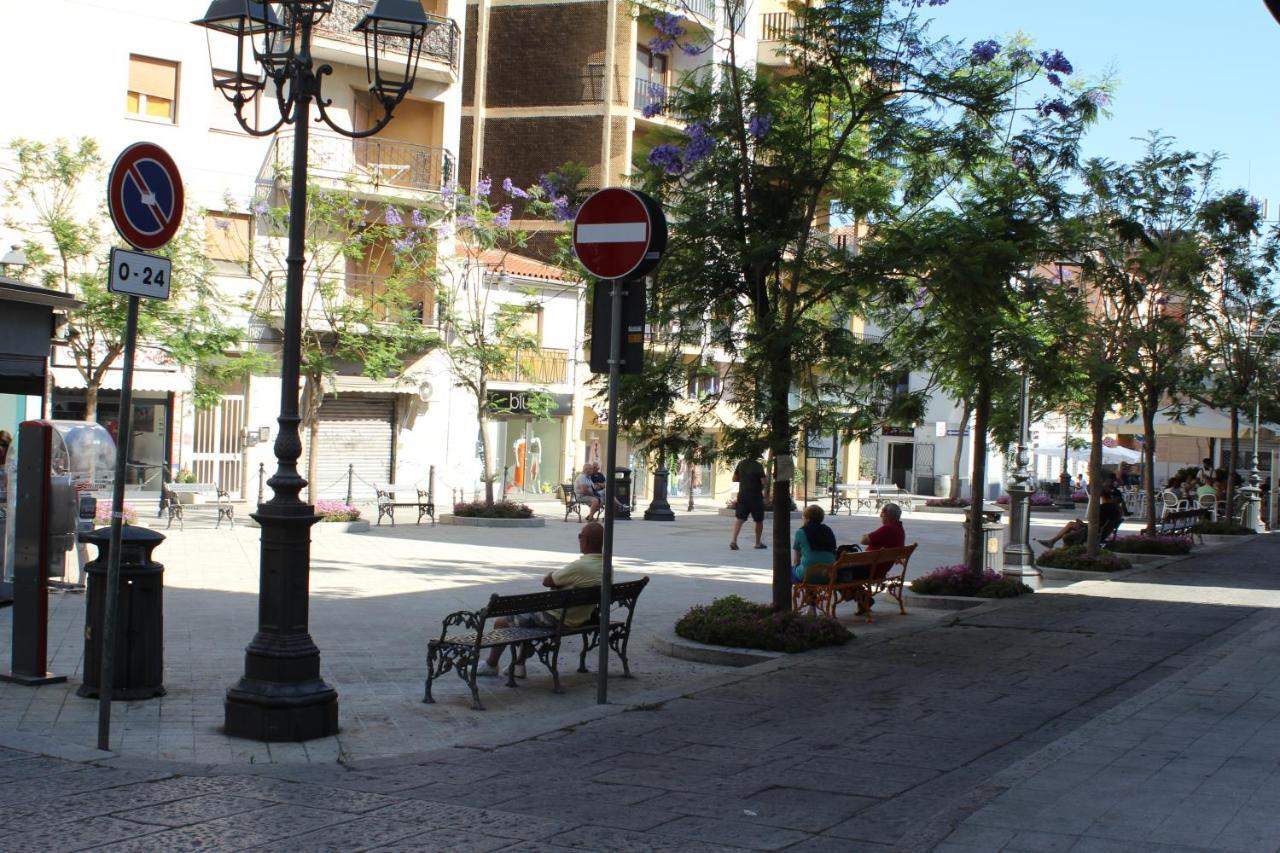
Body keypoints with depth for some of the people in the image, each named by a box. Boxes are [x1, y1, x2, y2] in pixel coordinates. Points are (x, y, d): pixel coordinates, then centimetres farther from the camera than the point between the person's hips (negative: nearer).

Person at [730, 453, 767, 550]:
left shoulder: (741, 464, 3)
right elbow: (763, 482, -15)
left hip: (742, 495, 3)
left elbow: (734, 479, 11)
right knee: (759, 520, 14)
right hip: (756, 497, -3)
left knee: (739, 517, -2)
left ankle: (733, 539, -21)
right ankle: (758, 542, 23)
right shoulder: (758, 466, -12)